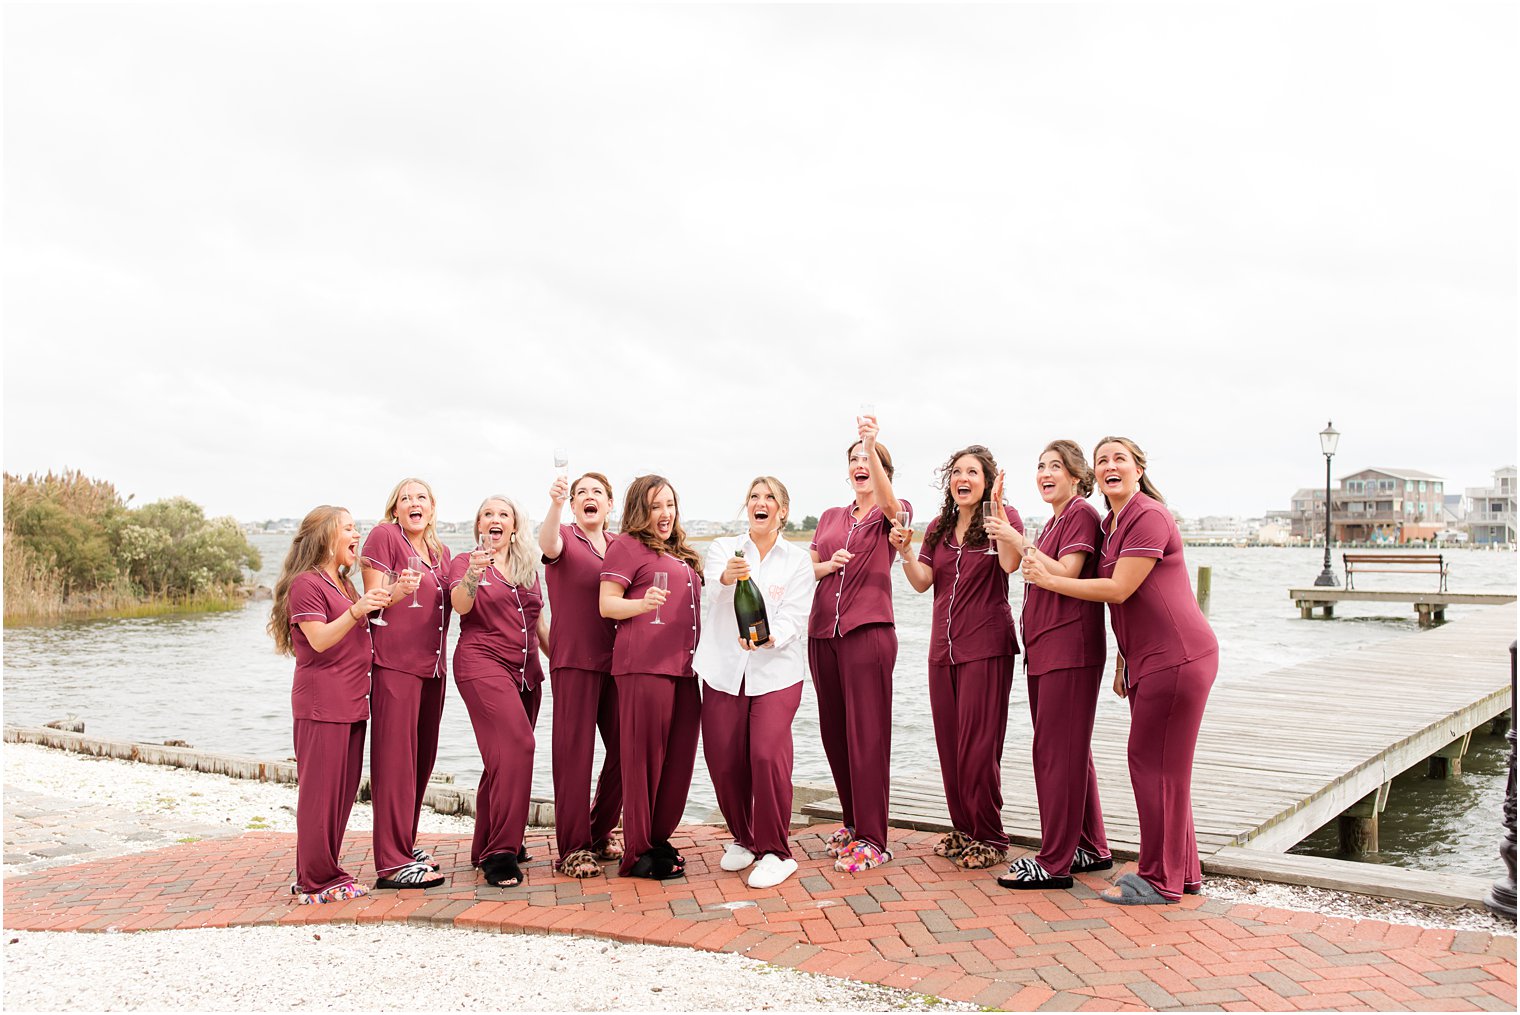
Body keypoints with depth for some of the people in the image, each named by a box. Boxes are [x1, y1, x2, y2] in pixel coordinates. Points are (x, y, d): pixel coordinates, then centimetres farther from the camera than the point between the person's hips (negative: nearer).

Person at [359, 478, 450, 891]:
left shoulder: (440, 551, 16)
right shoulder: (383, 537, -4)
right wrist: (398, 590, -28)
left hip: (432, 666, 8)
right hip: (394, 664, -7)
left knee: (422, 757, 12)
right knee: (395, 759, -8)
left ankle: (405, 844, 23)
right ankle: (392, 863, -6)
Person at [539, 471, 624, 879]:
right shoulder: (565, 537, 0)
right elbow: (547, 545, -25)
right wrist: (555, 504, -42)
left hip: (615, 658, 5)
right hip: (574, 658, -5)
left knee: (623, 748, 7)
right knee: (574, 750, -3)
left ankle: (600, 832, 24)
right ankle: (573, 847, 5)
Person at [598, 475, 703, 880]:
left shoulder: (680, 554, 25)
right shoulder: (627, 546, 2)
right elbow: (606, 604, -6)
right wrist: (642, 604, -22)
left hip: (683, 666, 8)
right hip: (643, 664, -7)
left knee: (679, 756, 5)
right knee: (643, 755, -5)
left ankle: (659, 839, 18)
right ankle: (637, 852, 2)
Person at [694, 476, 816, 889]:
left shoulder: (797, 560, 4)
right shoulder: (724, 547, 7)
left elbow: (793, 619, -5)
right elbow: (716, 582, -17)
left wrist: (767, 638, -26)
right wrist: (728, 576, -40)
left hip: (776, 672, -2)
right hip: (724, 671, 2)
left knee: (768, 755, -17)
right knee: (724, 762, 2)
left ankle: (775, 852, -1)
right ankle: (743, 838, 28)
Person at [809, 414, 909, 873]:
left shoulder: (893, 514, 3)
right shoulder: (830, 517, 18)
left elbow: (889, 502, -21)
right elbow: (809, 570, 17)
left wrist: (872, 446, -36)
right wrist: (830, 564, -6)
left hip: (868, 631, -6)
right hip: (823, 632, 6)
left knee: (867, 733, -7)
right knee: (834, 731, 10)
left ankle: (872, 838, -1)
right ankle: (853, 822, 25)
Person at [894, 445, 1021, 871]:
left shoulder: (1003, 517, -2)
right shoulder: (939, 528, 14)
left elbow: (1010, 563, -20)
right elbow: (922, 582, 6)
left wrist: (997, 516, -27)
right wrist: (904, 551, -10)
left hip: (987, 646, -6)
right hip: (943, 647, 6)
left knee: (979, 745, -5)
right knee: (949, 743, 9)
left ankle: (989, 837, 7)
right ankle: (962, 829, 22)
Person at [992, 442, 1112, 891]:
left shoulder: (1082, 514, -8)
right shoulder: (1054, 521, 21)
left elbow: (1065, 575, -18)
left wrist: (1020, 542, -15)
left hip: (1069, 647, -10)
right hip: (1045, 648, 10)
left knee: (1056, 752, -7)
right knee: (1070, 752, 14)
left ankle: (1054, 861, -2)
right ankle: (1091, 848, 24)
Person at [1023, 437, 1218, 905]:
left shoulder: (1149, 517, -14)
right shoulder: (1111, 524, 15)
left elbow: (1120, 590, -18)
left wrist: (1049, 580, -10)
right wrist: (1122, 662, 17)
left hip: (1176, 657, -10)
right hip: (1148, 660, 10)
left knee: (1155, 764, -4)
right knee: (1162, 766, 14)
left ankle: (1160, 881, 6)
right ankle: (1183, 871, 25)